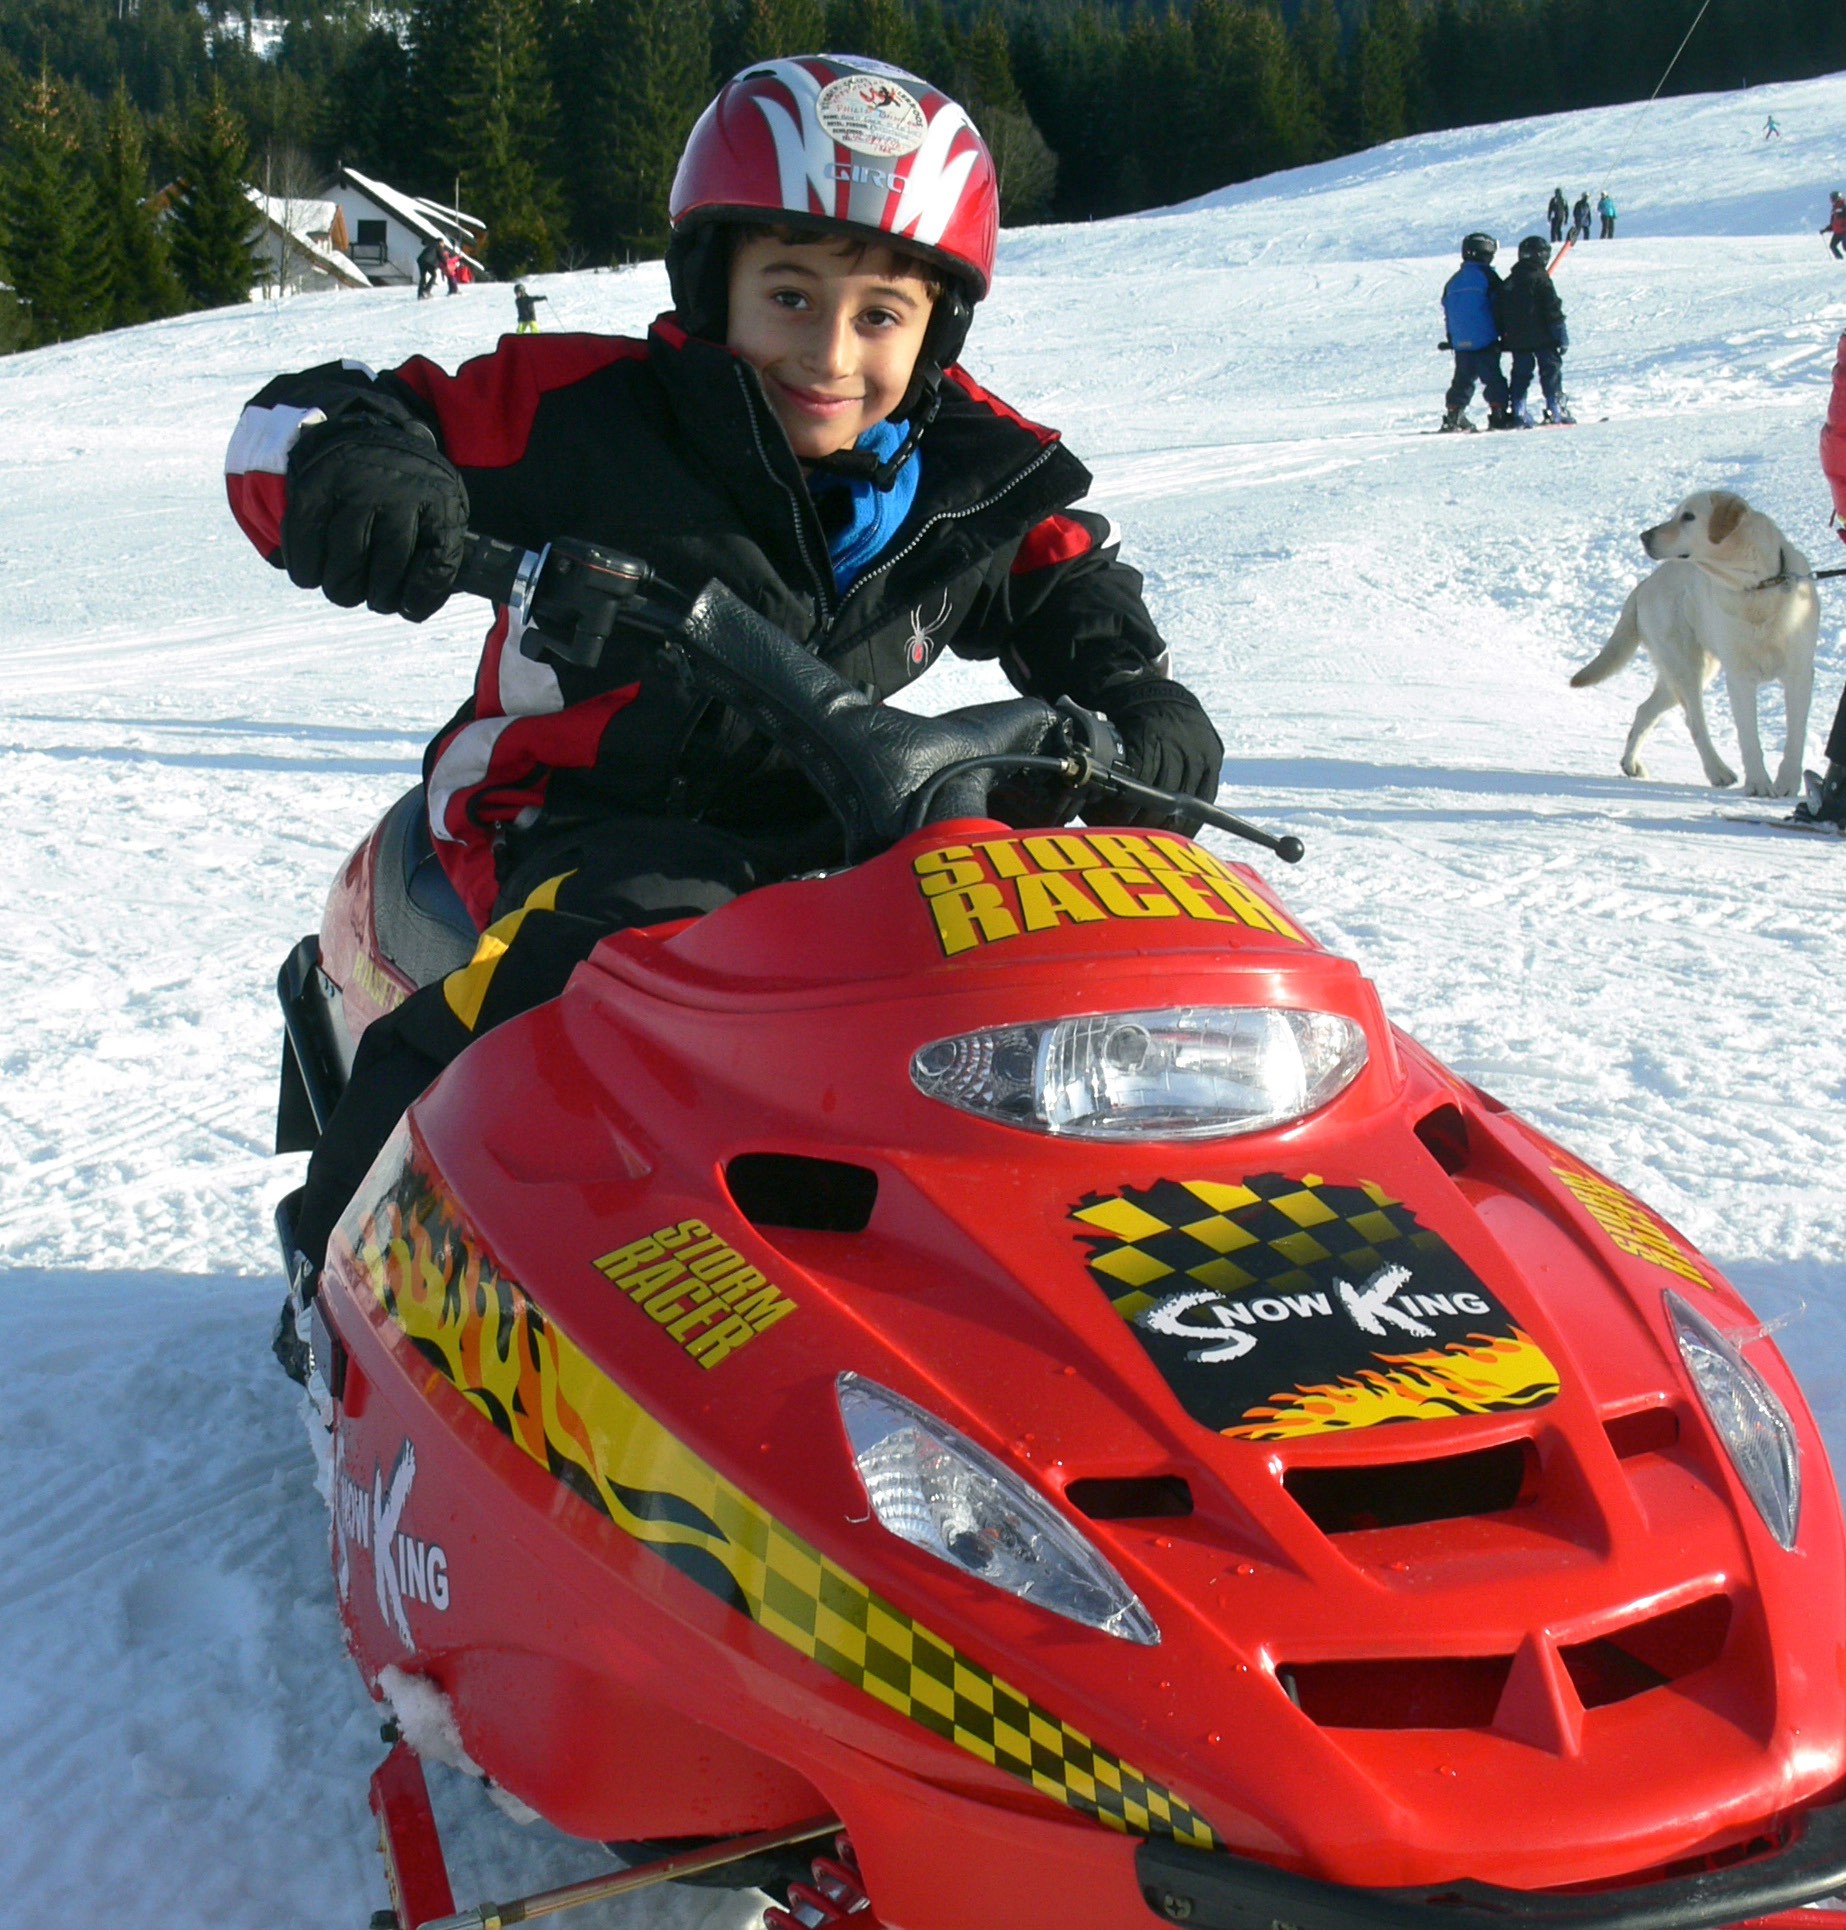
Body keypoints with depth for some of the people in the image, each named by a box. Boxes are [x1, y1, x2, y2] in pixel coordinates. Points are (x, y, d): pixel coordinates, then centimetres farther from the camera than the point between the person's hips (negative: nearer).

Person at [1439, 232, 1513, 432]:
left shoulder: (1453, 281, 13)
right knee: (1493, 379, -2)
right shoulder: (1487, 276, -6)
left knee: (1462, 380, 11)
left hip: (1460, 343, 6)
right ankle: (1499, 414, -6)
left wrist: (1452, 339, 24)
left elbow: (1447, 313, 18)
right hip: (1485, 342, -5)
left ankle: (1453, 416, 6)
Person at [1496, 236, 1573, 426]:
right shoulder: (1541, 279, -8)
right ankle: (1555, 409, -6)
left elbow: (1498, 313, 14)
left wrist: (1503, 336, 22)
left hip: (1516, 340, 6)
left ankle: (1518, 412, 3)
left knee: (1520, 374, 10)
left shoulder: (1508, 282, 11)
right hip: (1542, 338, -6)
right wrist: (1562, 336, -7)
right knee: (1551, 370, 0)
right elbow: (1553, 310, -11)